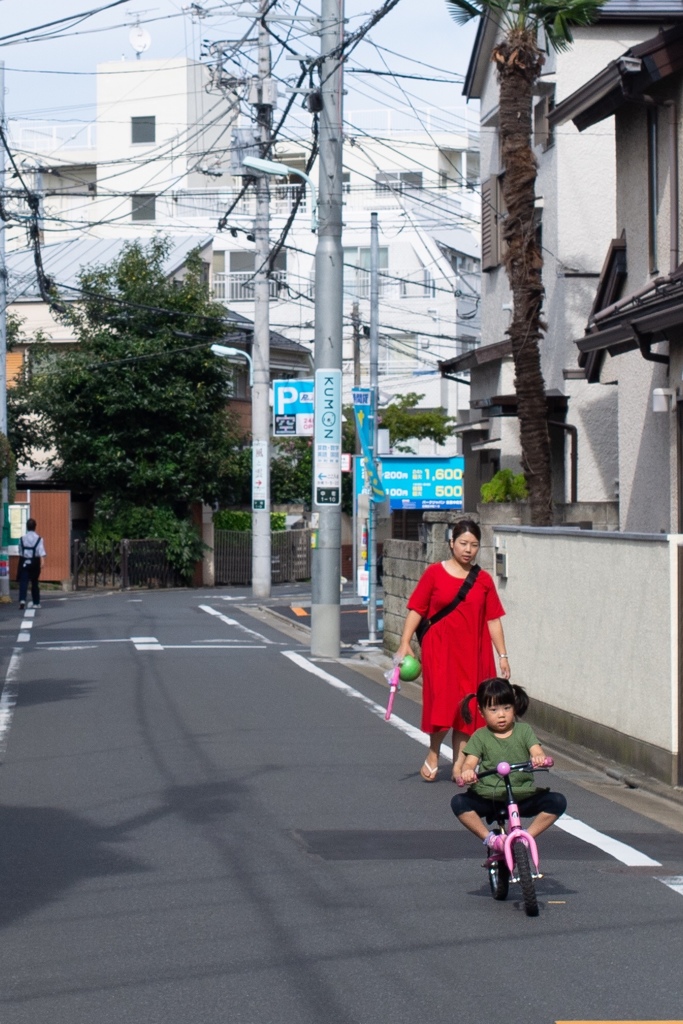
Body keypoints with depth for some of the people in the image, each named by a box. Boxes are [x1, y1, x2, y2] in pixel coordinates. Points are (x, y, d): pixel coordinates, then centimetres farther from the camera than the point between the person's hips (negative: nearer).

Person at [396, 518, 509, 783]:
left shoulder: (483, 580, 7)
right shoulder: (434, 573, -1)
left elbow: (493, 619, 8)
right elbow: (416, 610, -1)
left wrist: (502, 655, 6)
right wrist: (404, 644, -8)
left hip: (474, 653, 3)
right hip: (440, 651, -3)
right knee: (442, 704, -10)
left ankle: (459, 765, 13)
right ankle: (433, 754, 13)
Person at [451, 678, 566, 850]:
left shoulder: (524, 731, 7)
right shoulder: (480, 737, 5)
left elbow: (537, 752, -8)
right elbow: (470, 762, -9)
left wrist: (540, 758, -34)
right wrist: (467, 772, -34)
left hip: (523, 797, 1)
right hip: (489, 797, -1)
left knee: (557, 802, -21)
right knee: (459, 802, -28)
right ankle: (489, 838, -11)